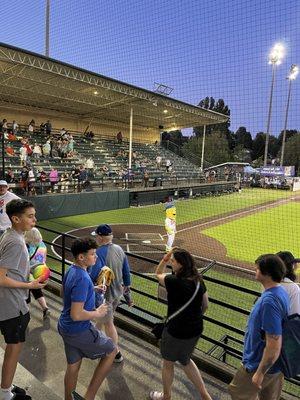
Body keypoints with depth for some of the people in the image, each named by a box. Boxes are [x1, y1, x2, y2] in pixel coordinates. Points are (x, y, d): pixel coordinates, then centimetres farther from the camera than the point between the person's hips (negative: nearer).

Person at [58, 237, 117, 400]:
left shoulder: (71, 270, 0)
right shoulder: (82, 279, -30)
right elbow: (76, 315, -31)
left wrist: (92, 289, 10)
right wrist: (97, 313, -15)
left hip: (66, 327, 8)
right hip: (79, 331, -8)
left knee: (73, 365, 23)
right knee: (111, 351, 11)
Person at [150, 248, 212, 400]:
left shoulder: (174, 281, -26)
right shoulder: (198, 281, -7)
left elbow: (158, 274, -4)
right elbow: (205, 305, 5)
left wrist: (165, 258, -11)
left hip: (176, 332, -6)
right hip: (196, 330, 6)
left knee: (168, 363, 22)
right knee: (185, 361, 31)